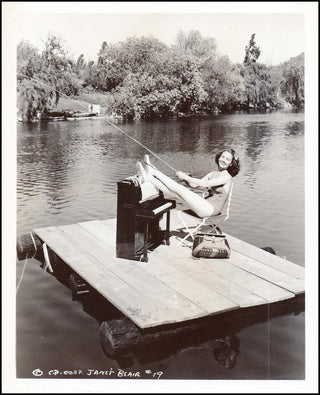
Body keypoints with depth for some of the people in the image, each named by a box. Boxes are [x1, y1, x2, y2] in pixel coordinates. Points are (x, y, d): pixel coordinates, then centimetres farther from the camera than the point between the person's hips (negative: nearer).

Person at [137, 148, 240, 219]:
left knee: (180, 189, -18)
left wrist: (186, 177, -16)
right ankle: (148, 177, -19)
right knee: (174, 193, -14)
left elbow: (205, 184, -19)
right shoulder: (212, 174, 19)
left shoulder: (227, 177, -7)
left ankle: (153, 171, -12)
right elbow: (194, 185, 16)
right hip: (203, 205, 7)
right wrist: (186, 178, -4)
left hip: (210, 209, -7)